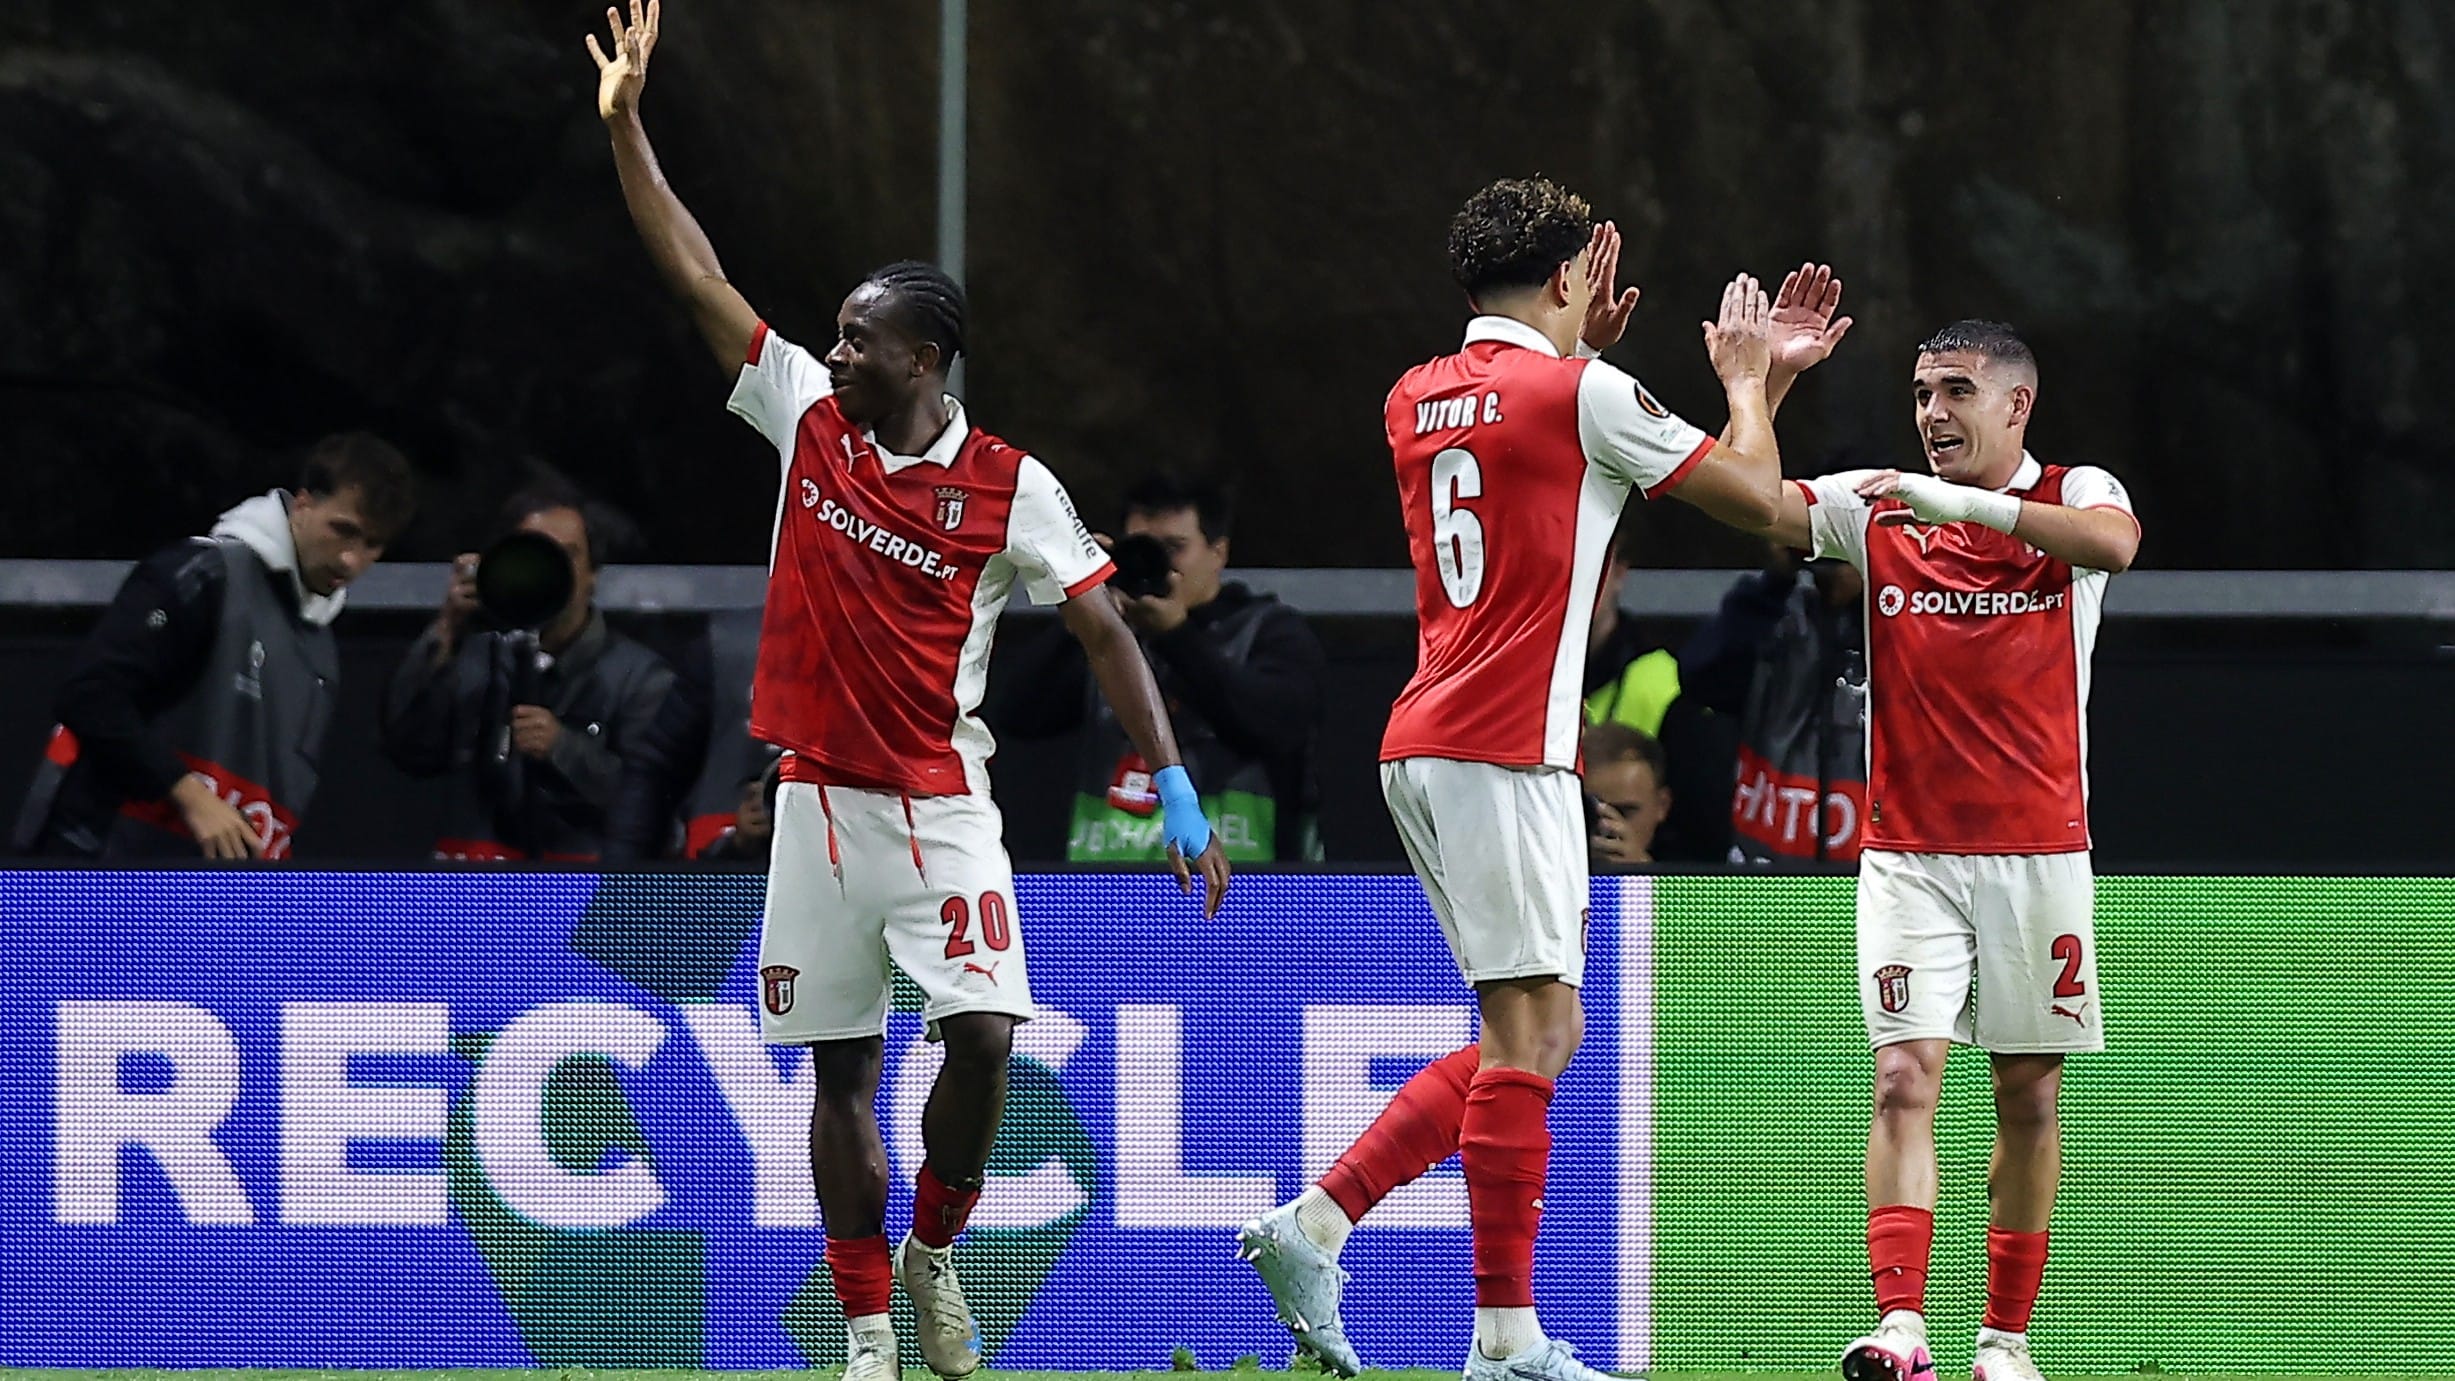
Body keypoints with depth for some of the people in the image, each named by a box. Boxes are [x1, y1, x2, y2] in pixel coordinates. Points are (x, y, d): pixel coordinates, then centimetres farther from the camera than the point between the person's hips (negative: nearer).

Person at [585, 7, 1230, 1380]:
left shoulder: (1009, 485, -5)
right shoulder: (812, 421, 4)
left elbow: (1106, 632, -6)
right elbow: (697, 276, 5)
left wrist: (1174, 787, -14)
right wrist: (627, 124, 2)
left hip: (943, 806, -3)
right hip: (819, 803, 3)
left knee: (981, 1037, -17)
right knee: (843, 1070, 3)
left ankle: (934, 1251, 8)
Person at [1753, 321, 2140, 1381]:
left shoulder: (2076, 496, 0)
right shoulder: (1876, 506, 6)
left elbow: (2112, 542, -24)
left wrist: (1967, 504, -32)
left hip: (2038, 855, 0)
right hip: (1907, 853, 0)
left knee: (2029, 1097, 6)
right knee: (1905, 1078, -13)